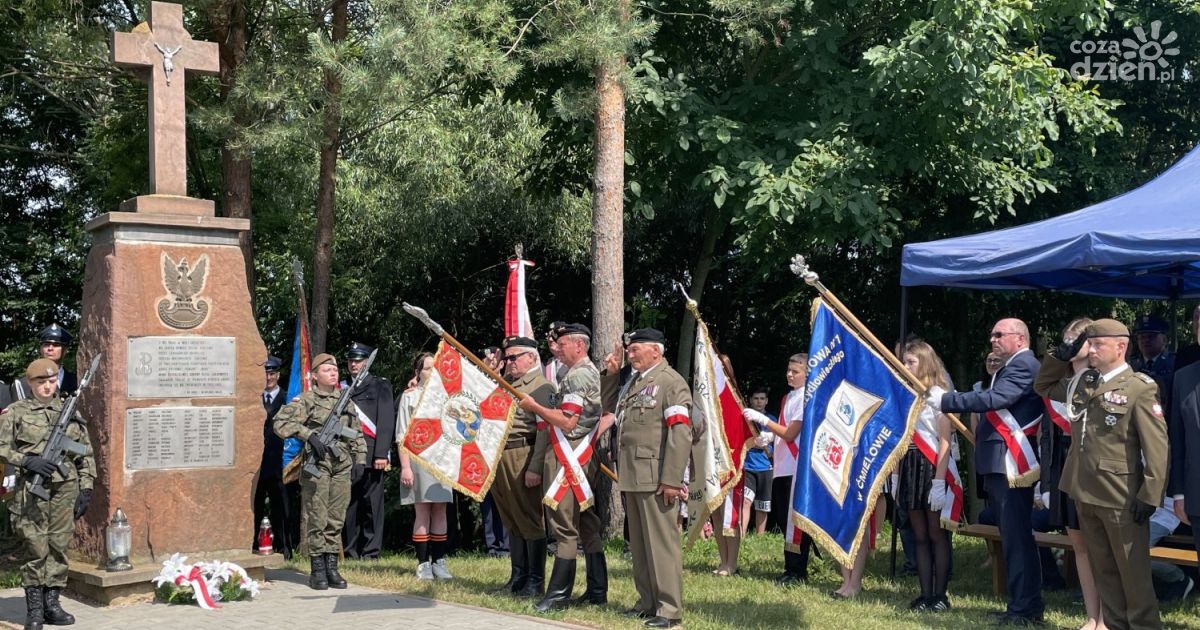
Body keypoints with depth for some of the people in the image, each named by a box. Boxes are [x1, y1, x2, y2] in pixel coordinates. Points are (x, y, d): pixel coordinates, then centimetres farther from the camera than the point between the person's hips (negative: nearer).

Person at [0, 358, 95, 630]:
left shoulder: (70, 412, 11)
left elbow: (86, 454, 13)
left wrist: (86, 488, 7)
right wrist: (27, 460, -15)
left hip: (65, 488, 3)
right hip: (32, 488, -3)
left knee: (59, 547, 5)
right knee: (35, 548, -4)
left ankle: (52, 603, 13)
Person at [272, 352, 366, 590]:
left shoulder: (346, 401, 15)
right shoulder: (306, 400, 0)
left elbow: (357, 434, 21)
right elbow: (280, 422, -12)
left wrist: (360, 461, 12)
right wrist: (309, 434, -20)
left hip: (342, 466, 5)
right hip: (316, 466, -5)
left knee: (336, 519, 6)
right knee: (316, 518, -3)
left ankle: (332, 567, 13)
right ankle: (317, 570, 3)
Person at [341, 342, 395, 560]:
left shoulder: (380, 386, 6)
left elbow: (386, 421, -2)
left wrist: (381, 454, -11)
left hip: (371, 455, -3)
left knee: (372, 506, -1)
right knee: (349, 506, 5)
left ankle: (371, 553, 4)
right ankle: (350, 553, 12)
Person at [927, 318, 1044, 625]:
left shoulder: (1023, 365, -11)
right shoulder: (1012, 367, 22)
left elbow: (994, 399, -24)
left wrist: (945, 400, -21)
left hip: (1011, 465, -11)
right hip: (1000, 464, 11)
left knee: (1017, 537, -9)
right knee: (1013, 537, 14)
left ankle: (1026, 608, -7)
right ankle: (1022, 603, 21)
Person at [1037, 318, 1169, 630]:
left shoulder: (1140, 388, -9)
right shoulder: (1083, 382, 11)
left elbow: (1157, 445, -12)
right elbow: (1044, 385, 27)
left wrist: (1149, 495, -17)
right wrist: (1061, 356, 9)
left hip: (1121, 498, -7)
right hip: (1086, 493, 7)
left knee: (1133, 572, 3)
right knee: (1103, 569, 15)